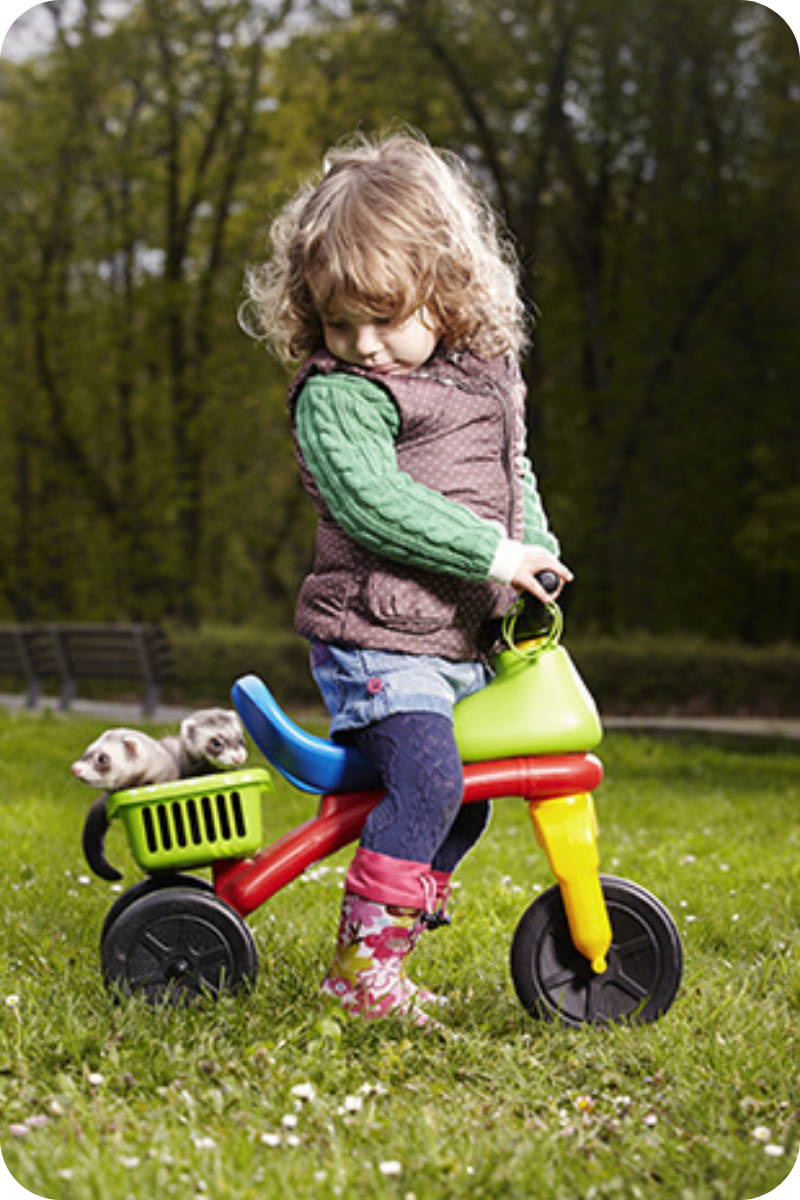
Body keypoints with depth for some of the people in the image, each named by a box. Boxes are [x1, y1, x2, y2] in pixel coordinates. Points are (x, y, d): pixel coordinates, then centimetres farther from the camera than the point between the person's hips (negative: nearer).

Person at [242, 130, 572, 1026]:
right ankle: (362, 962, -14)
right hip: (375, 638, -8)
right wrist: (489, 552, -26)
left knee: (467, 799, 12)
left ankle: (404, 919, 26)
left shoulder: (487, 371, 10)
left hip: (460, 639, 8)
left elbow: (512, 477, 22)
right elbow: (371, 501, -24)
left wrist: (538, 559, 8)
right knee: (427, 779, -22)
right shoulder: (336, 393, -12)